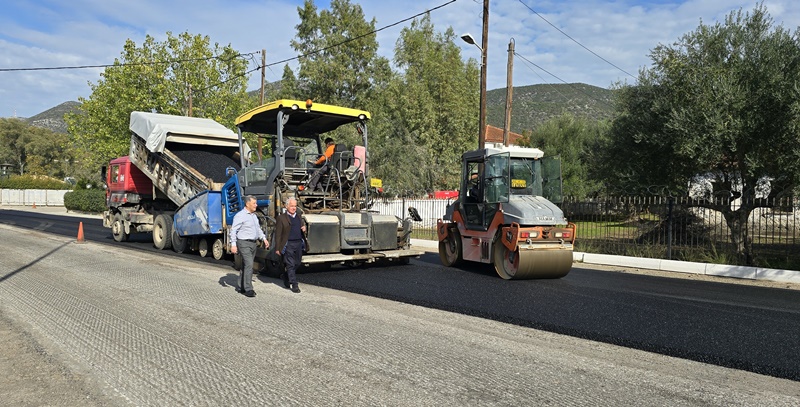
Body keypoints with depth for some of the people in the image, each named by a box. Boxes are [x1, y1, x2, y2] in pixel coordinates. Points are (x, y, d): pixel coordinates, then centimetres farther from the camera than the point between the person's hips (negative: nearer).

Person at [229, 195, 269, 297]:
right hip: (244, 244, -8)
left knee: (245, 266, 13)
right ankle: (248, 289, -14)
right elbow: (233, 230, -14)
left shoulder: (254, 215, 15)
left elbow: (258, 228, 24)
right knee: (249, 265, -16)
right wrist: (233, 244, -20)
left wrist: (264, 238, 13)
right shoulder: (240, 215, -11)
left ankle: (241, 287, 21)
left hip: (253, 243, 8)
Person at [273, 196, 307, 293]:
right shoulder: (281, 218, -1)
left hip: (299, 243, 6)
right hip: (288, 245, -6)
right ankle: (294, 285, 4)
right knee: (290, 265, -2)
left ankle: (286, 276, 36)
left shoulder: (299, 217, 17)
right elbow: (278, 234, -4)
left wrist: (304, 229, 2)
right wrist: (277, 248, -9)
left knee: (297, 264, 12)